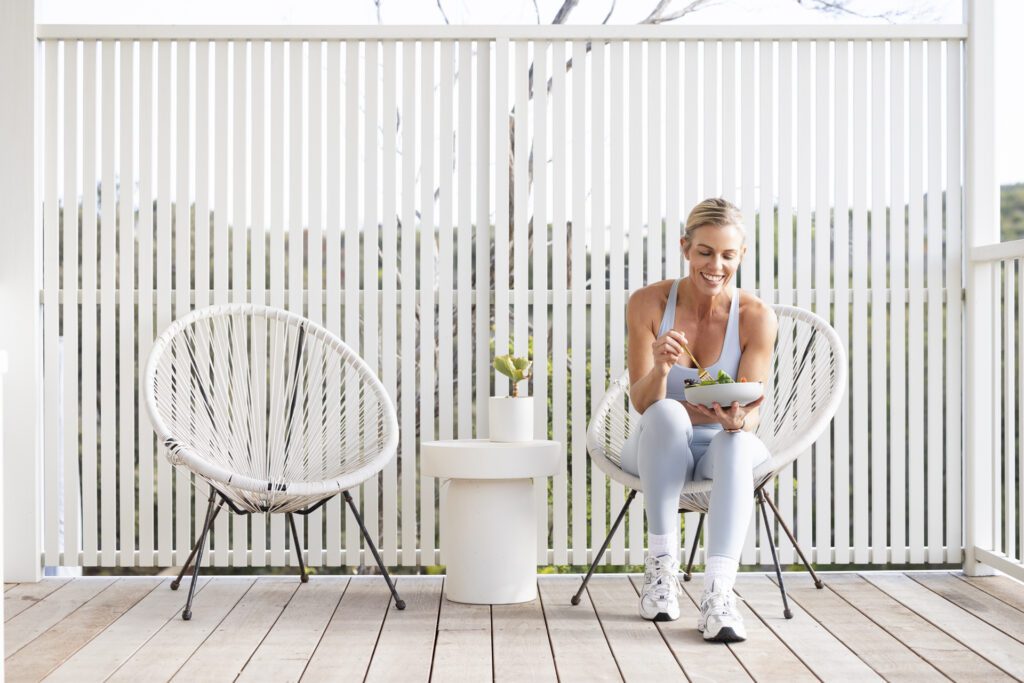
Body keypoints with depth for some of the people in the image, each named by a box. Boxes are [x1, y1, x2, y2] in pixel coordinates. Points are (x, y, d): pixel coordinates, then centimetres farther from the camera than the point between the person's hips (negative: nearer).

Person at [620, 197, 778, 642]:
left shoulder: (757, 317, -10)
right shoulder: (648, 303, -11)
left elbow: (753, 409, -14)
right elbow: (641, 402, -14)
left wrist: (738, 419, -39)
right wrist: (660, 369, -37)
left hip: (722, 448, 0)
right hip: (658, 448, 0)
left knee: (738, 439, -36)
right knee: (667, 413, -35)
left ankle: (718, 590, -46)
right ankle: (661, 563, -27)